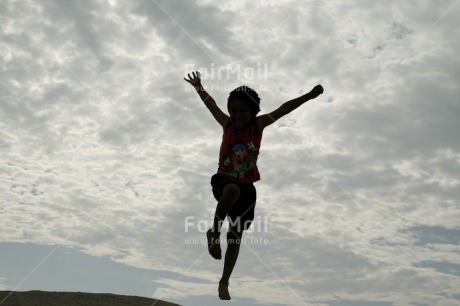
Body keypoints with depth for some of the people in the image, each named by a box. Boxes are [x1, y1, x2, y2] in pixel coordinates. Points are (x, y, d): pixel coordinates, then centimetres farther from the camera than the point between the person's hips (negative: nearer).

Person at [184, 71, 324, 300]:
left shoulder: (259, 125, -5)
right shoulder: (227, 124, -3)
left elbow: (284, 109, -6)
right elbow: (211, 104, 11)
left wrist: (308, 96, -12)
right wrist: (198, 87, 14)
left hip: (247, 186, 2)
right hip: (223, 179, -1)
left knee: (236, 236, 6)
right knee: (232, 190, -41)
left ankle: (224, 282, 21)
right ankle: (214, 231, -18)